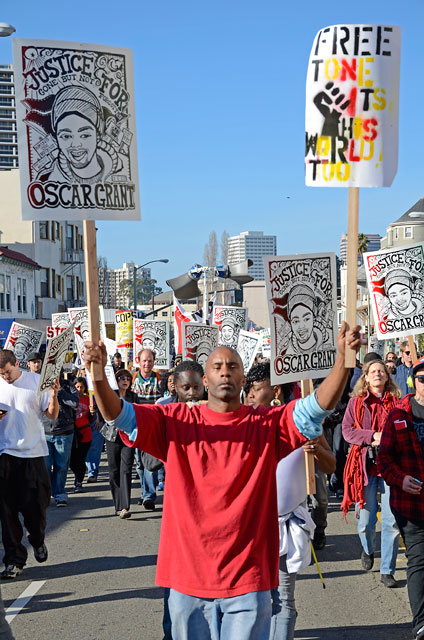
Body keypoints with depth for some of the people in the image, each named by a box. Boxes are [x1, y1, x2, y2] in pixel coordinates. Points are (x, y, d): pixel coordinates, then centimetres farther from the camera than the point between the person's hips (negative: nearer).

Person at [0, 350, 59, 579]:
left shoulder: (36, 381, 0)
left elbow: (52, 415, 2)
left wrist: (54, 395, -16)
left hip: (33, 453, -1)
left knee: (35, 506, 1)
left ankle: (37, 540, 32)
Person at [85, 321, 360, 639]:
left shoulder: (268, 424, 1)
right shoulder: (176, 421, 2)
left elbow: (317, 406, -11)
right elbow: (119, 414, -6)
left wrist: (343, 358, -26)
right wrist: (99, 375, -25)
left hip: (248, 578, -1)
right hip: (189, 576, 1)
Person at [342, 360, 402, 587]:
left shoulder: (396, 401, 8)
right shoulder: (356, 401, 7)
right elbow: (347, 430, 0)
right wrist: (372, 436, -13)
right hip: (365, 464, 0)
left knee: (392, 521, -5)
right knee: (366, 520, 2)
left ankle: (387, 571, 5)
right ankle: (368, 550, 35)